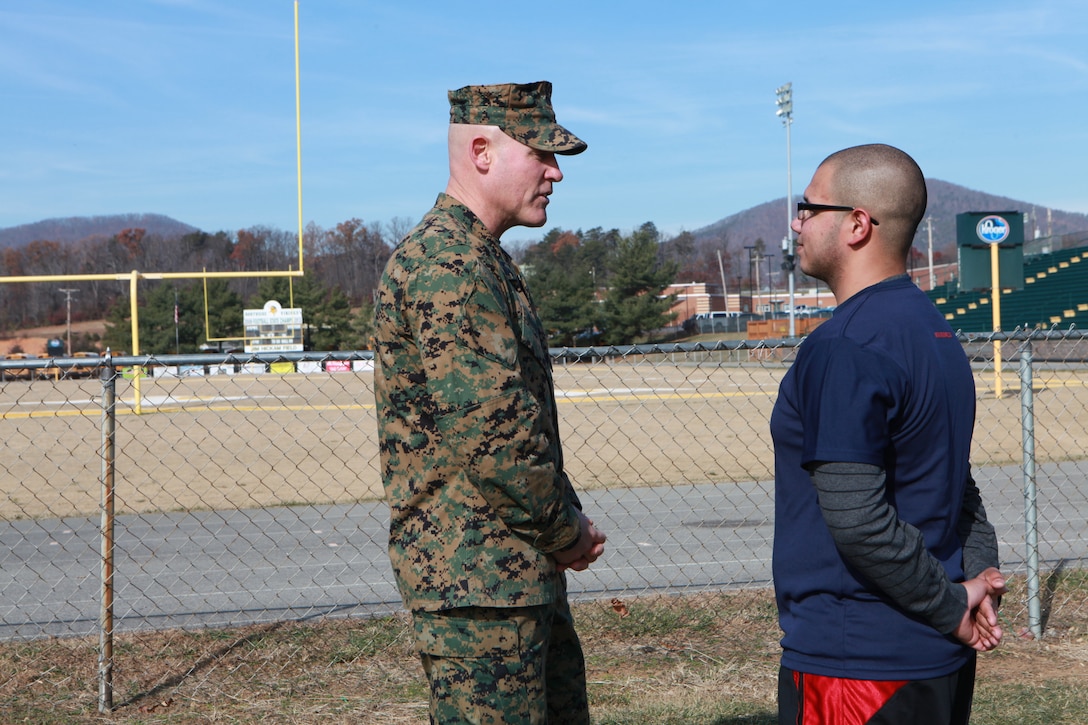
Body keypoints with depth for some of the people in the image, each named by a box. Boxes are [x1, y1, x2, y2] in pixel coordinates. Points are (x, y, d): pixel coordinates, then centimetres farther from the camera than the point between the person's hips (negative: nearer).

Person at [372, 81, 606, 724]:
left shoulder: (486, 260, 17)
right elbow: (492, 428, -24)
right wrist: (565, 530, -10)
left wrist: (567, 522, 9)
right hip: (474, 574, -11)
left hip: (523, 570, 11)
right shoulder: (447, 262, -18)